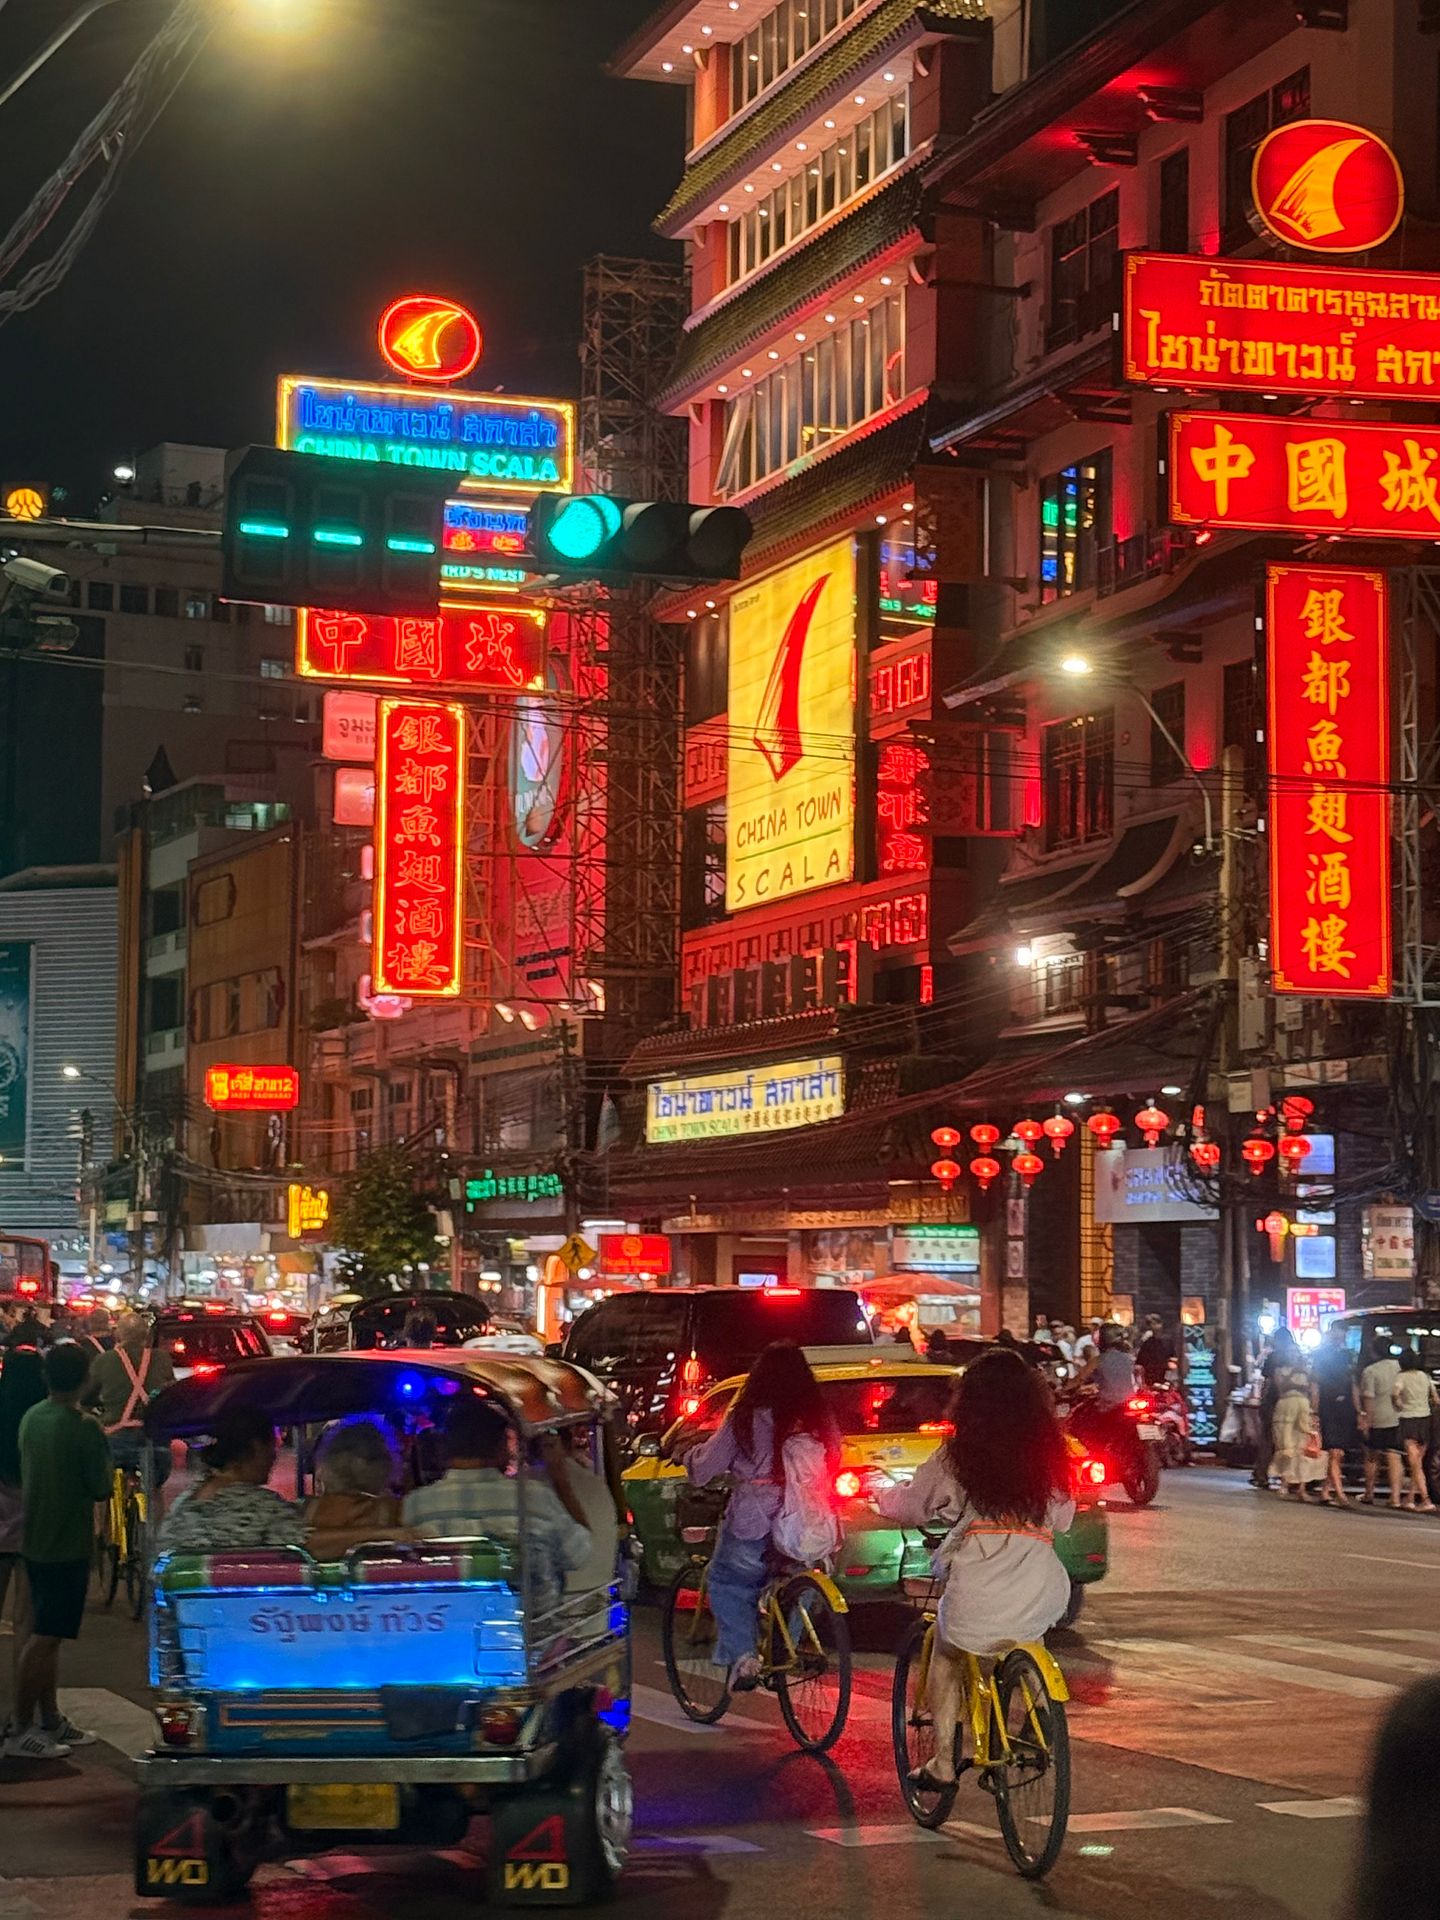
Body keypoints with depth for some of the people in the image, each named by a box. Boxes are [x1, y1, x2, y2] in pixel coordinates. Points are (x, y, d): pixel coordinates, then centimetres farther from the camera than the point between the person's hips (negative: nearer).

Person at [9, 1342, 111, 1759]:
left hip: (34, 1540, 8)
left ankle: (50, 1721, 24)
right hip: (68, 1545, -8)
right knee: (44, 1637, -5)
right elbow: (100, 1489, -12)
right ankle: (21, 1733, -4)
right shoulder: (84, 1429, -18)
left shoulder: (31, 1419, 4)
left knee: (43, 1633, 15)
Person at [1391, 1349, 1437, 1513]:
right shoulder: (1425, 1376, 7)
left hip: (1408, 1420, -5)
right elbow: (1435, 1399, 8)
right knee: (1418, 1463, 12)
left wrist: (1398, 1404, -9)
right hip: (1426, 1419, 5)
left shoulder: (1403, 1376, -8)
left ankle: (1426, 1501, -15)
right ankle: (1411, 1499, 14)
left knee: (1415, 1464, -6)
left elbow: (1395, 1393, -27)